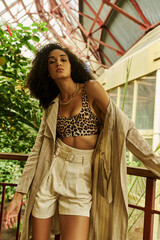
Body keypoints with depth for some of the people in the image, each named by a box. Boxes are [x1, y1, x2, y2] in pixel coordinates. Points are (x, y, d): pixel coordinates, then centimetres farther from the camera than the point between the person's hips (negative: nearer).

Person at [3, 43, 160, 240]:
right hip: (49, 175, 4)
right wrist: (18, 196, 1)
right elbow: (38, 150, 6)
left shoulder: (91, 89, -2)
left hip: (81, 180, -3)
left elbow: (122, 125, -6)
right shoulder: (52, 106, 10)